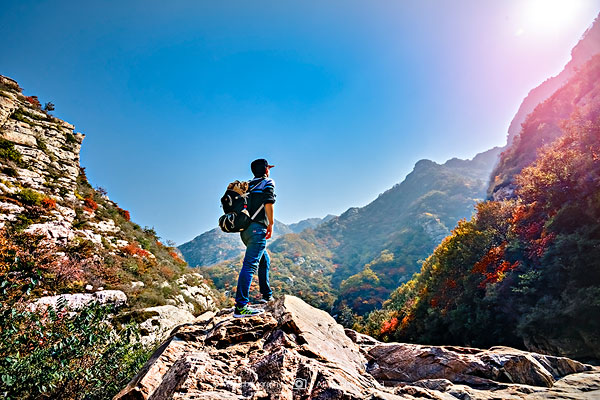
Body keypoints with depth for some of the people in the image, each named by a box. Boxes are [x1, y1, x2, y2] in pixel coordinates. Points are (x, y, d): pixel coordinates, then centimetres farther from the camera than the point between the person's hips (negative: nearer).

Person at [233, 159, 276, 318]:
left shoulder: (249, 185, 21)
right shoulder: (268, 182, 2)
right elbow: (268, 203, -14)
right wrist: (271, 224, -10)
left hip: (245, 229, 8)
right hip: (257, 228, -8)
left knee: (265, 261, 22)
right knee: (250, 264, -13)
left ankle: (267, 295, 32)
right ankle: (241, 306, -17)